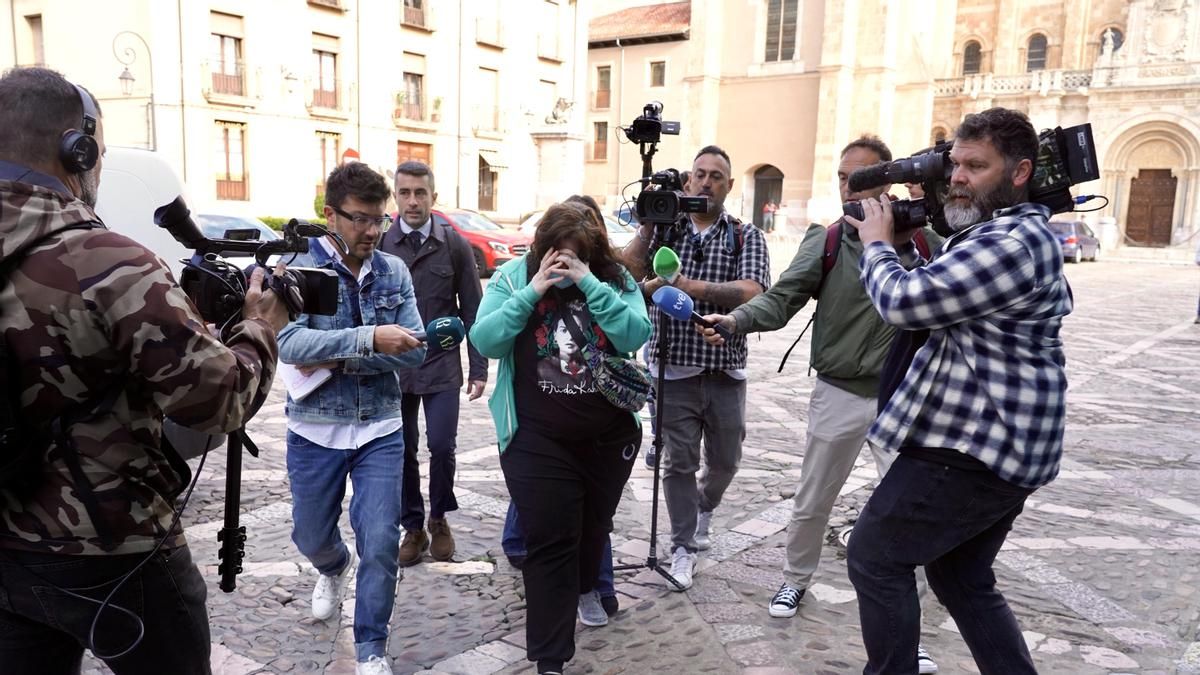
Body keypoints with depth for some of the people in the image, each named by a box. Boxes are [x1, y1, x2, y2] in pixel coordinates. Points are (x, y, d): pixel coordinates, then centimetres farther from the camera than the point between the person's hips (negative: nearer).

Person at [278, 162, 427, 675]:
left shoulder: (395, 272, -2)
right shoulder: (299, 268, -10)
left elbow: (414, 351, -8)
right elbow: (289, 344, -25)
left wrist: (337, 359, -18)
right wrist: (369, 338, -35)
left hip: (380, 430, 1)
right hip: (315, 431, 0)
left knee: (380, 542, -2)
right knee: (311, 537, 18)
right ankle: (335, 568, 54)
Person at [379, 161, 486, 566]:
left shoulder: (454, 245, 0)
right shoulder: (379, 245, 1)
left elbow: (472, 311, 2)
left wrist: (478, 369, -1)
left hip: (442, 366, -1)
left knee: (442, 447, -4)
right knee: (401, 451, 7)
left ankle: (439, 519, 21)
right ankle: (413, 528, 24)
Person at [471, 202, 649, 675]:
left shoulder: (616, 279, -3)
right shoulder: (513, 276, -5)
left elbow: (635, 337, -16)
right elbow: (485, 341, -14)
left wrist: (591, 284, -21)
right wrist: (532, 292, -21)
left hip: (610, 436, 3)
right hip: (538, 441, -2)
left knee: (594, 526, 22)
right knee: (549, 542, -1)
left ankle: (582, 589, 52)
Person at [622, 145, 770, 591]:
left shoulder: (746, 237, 3)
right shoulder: (663, 226, 5)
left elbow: (751, 292, -15)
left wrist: (691, 286, -22)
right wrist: (646, 228, -15)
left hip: (726, 372, 1)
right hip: (673, 369, -1)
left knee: (725, 461, 15)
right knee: (678, 462, 2)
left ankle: (704, 508, 46)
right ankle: (684, 547, 18)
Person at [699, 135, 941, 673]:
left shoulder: (922, 239, -1)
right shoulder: (824, 240, -4)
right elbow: (781, 298, -17)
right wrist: (736, 319, -34)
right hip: (839, 394, 0)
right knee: (811, 503, 13)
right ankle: (795, 579, 39)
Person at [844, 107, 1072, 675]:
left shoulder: (1011, 243, -21)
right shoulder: (1017, 233, 15)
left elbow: (902, 303, -24)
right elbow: (944, 295, 24)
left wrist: (877, 243, -5)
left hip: (976, 446, -11)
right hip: (1002, 445, 11)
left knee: (874, 557, 1)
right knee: (962, 578, 20)